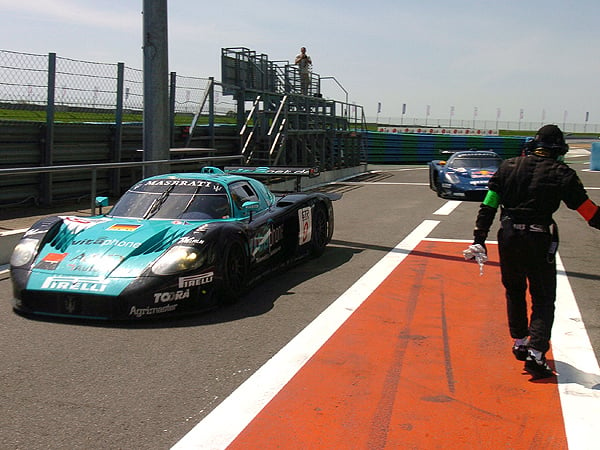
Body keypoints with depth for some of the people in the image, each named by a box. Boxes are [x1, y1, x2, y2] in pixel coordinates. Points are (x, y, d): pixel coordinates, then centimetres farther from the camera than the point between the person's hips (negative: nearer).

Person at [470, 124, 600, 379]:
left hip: (508, 238, 4)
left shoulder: (508, 166, 5)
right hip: (539, 241, -4)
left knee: (514, 291, 22)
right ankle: (536, 353, -9)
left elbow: (488, 206, 4)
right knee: (543, 299, 4)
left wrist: (479, 238, 8)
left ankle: (519, 343, 31)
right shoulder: (562, 174, -5)